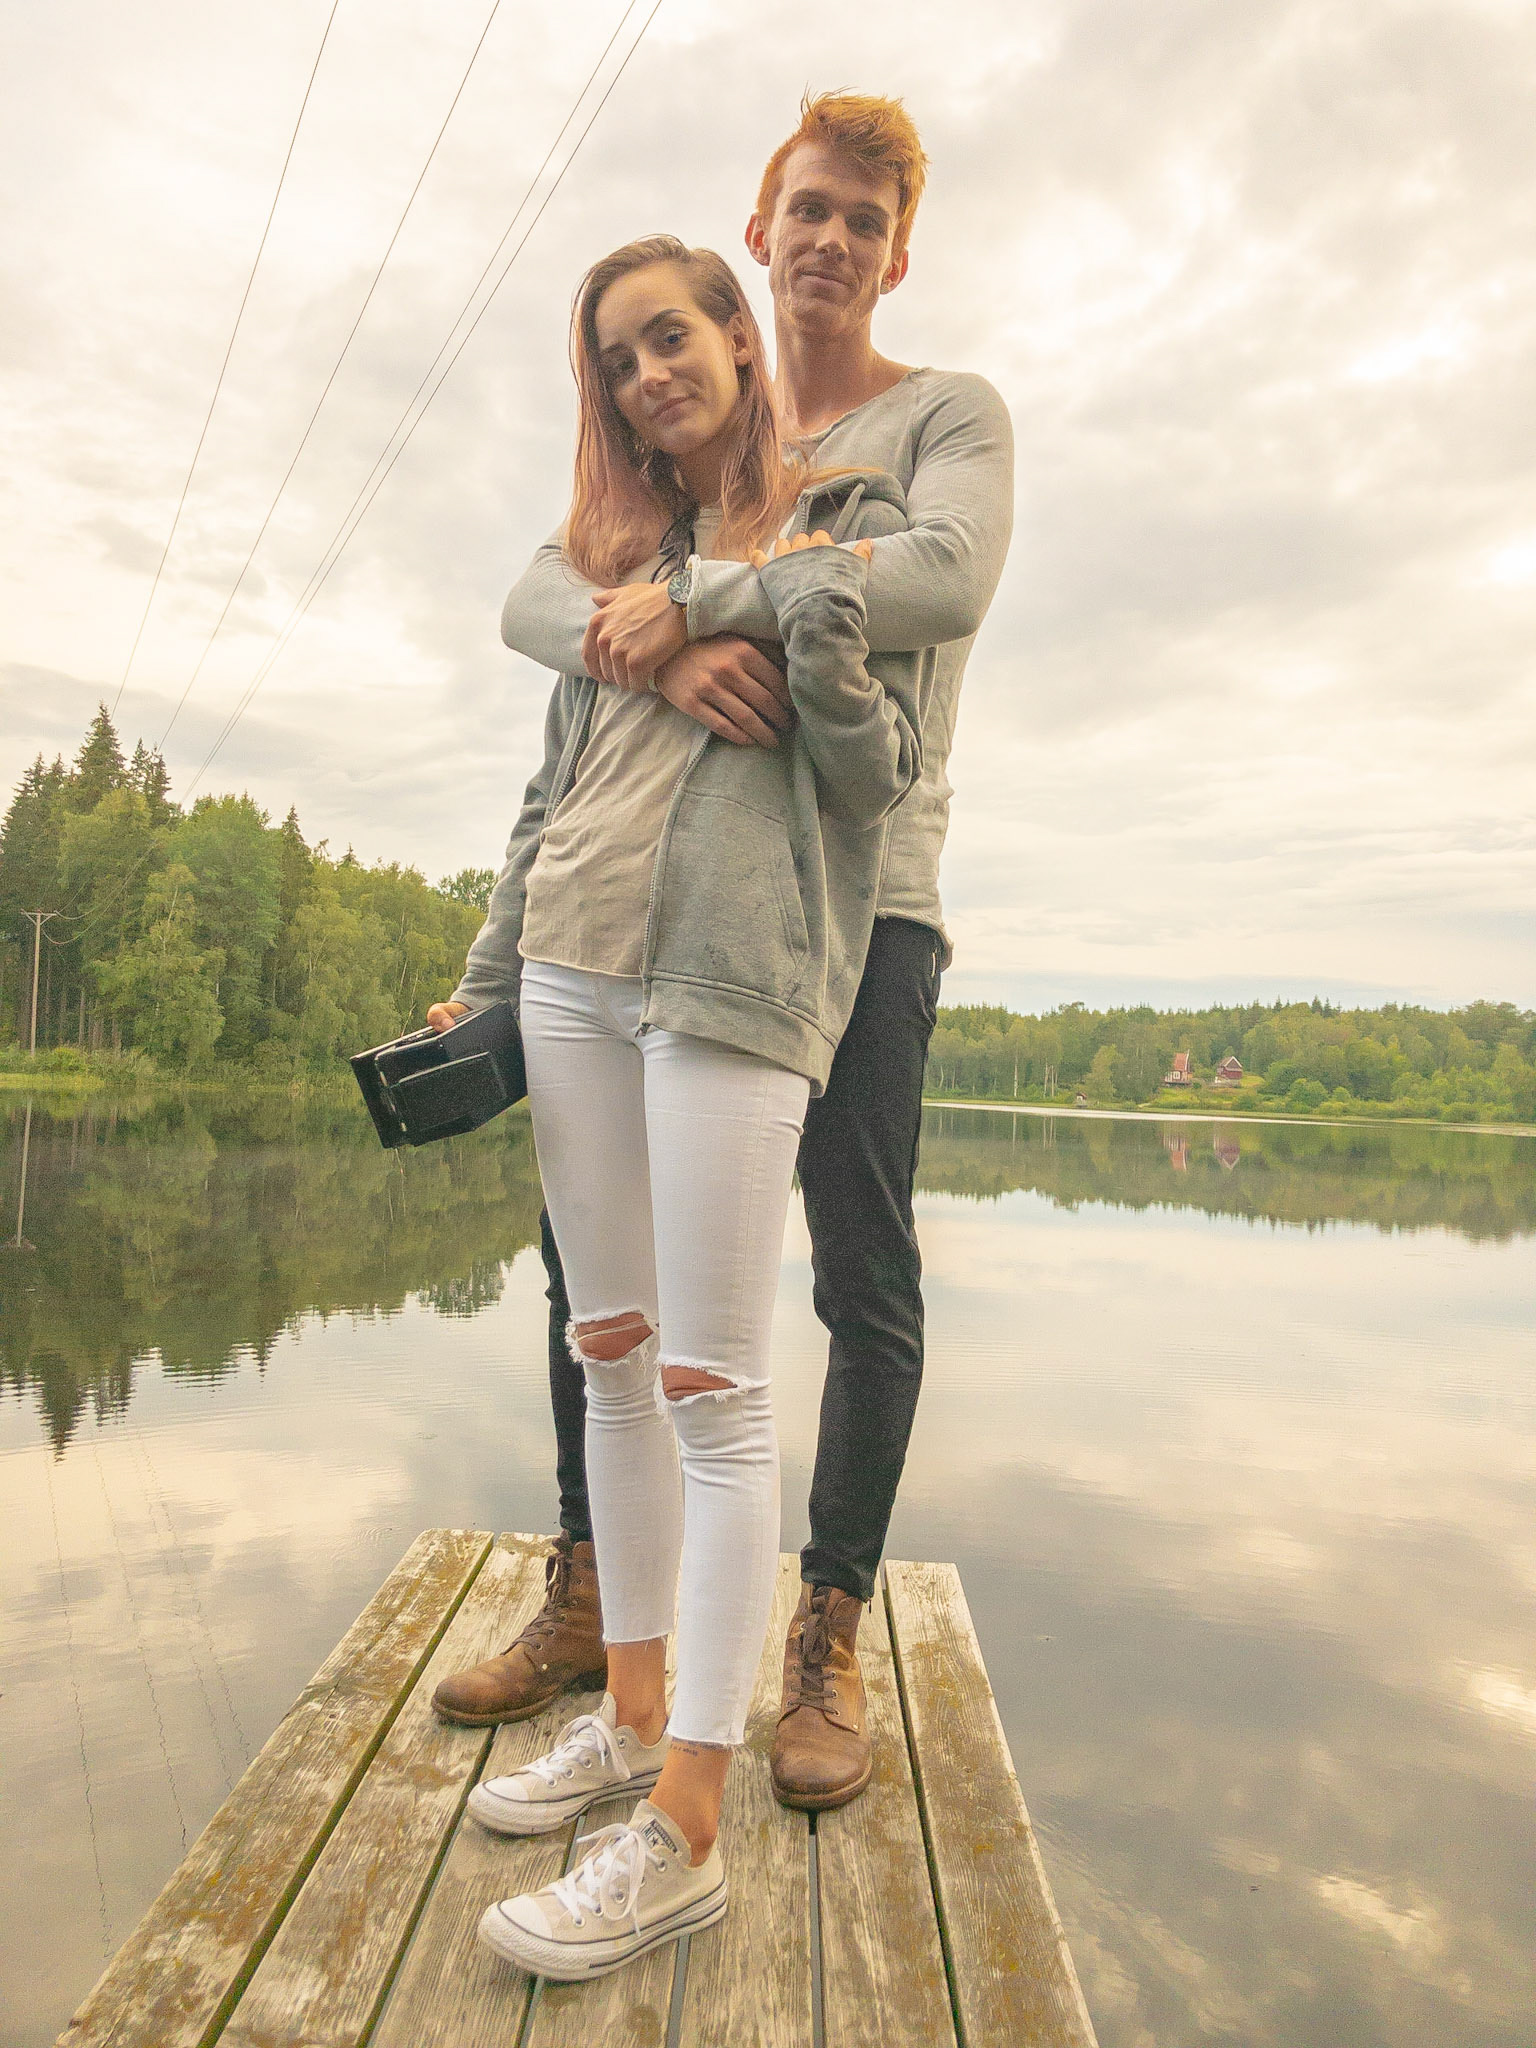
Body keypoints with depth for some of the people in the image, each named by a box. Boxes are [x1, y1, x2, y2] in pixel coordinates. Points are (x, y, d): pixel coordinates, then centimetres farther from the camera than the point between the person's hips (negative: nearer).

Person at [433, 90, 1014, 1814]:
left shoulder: (950, 414, 6)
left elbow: (944, 580, -19)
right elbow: (538, 597, -1)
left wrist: (689, 601, -20)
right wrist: (656, 653, -23)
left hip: (860, 896, -4)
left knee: (863, 1276, -4)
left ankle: (829, 1640, 14)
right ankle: (589, 1597, 22)